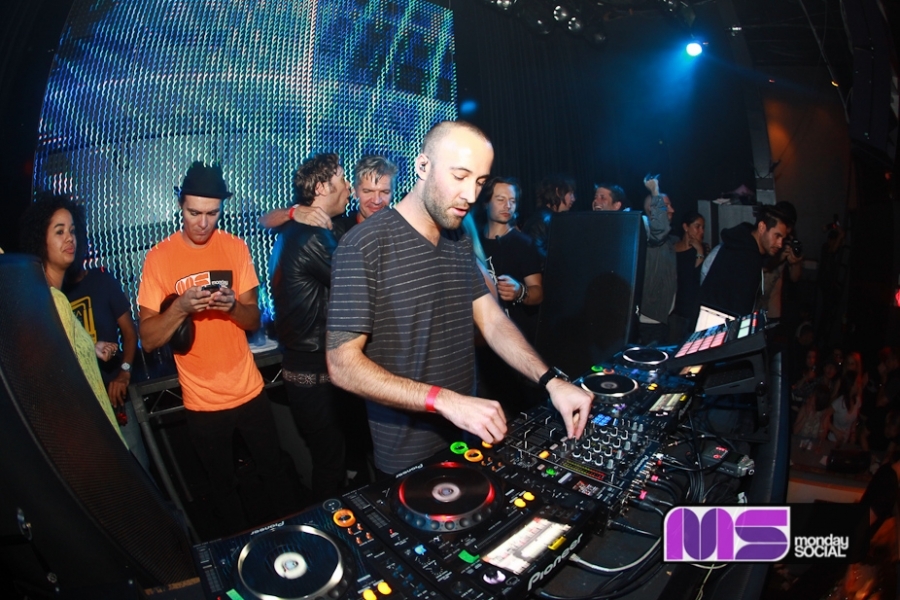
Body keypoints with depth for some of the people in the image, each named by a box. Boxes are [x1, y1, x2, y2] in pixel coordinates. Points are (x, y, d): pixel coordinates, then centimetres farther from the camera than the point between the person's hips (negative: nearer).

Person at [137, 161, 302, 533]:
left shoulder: (235, 247, -2)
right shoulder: (159, 257, -8)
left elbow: (254, 321, 1)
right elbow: (148, 340, -8)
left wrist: (233, 305, -20)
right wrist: (180, 307, -25)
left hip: (248, 389, 1)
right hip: (201, 401, -1)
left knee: (277, 473, 11)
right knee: (222, 485, 16)